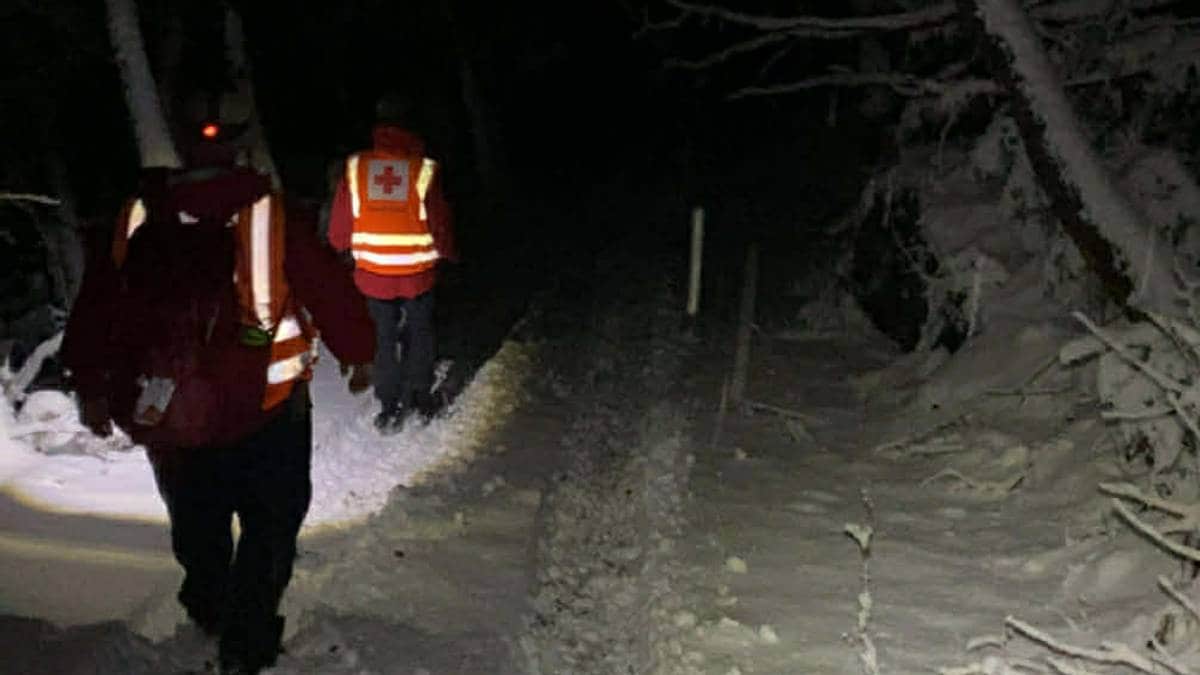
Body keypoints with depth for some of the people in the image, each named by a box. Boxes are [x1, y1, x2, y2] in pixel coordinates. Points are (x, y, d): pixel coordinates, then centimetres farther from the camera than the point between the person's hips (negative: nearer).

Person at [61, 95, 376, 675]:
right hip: (264, 410, -4)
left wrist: (90, 387, 19)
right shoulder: (273, 217, -16)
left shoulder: (133, 222, -4)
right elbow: (330, 289, -10)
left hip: (163, 414, 4)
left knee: (195, 522, 27)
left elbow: (91, 312, 5)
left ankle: (208, 613, 49)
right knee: (270, 523, 15)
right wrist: (358, 354, 8)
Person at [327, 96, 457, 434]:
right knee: (420, 330, 17)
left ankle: (389, 407, 15)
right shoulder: (423, 168, -11)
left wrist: (343, 246, 21)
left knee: (385, 335, 14)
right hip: (417, 270, -1)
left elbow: (339, 224, 0)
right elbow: (440, 222, -5)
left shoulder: (355, 166, -5)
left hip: (373, 270, 2)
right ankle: (420, 397, 21)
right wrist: (450, 253, 13)